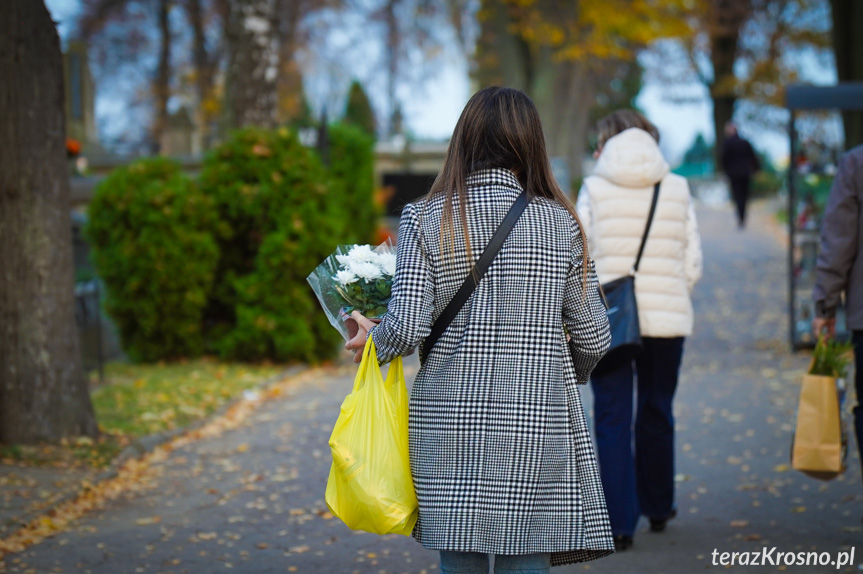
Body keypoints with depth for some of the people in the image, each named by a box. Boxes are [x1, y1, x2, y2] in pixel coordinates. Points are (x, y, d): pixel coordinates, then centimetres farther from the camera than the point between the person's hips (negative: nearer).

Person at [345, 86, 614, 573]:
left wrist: (371, 341, 15)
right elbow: (593, 337, 4)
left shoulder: (427, 219, 0)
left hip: (451, 423, 0)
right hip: (537, 426, 0)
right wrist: (569, 376, 25)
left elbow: (407, 329, -7)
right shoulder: (560, 221, 2)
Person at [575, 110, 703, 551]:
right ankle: (657, 507, 31)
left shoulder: (594, 188, -3)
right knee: (656, 413, 17)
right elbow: (692, 263, 4)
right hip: (667, 317, 2)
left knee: (612, 419, 1)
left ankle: (619, 522, -4)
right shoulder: (677, 189, 4)